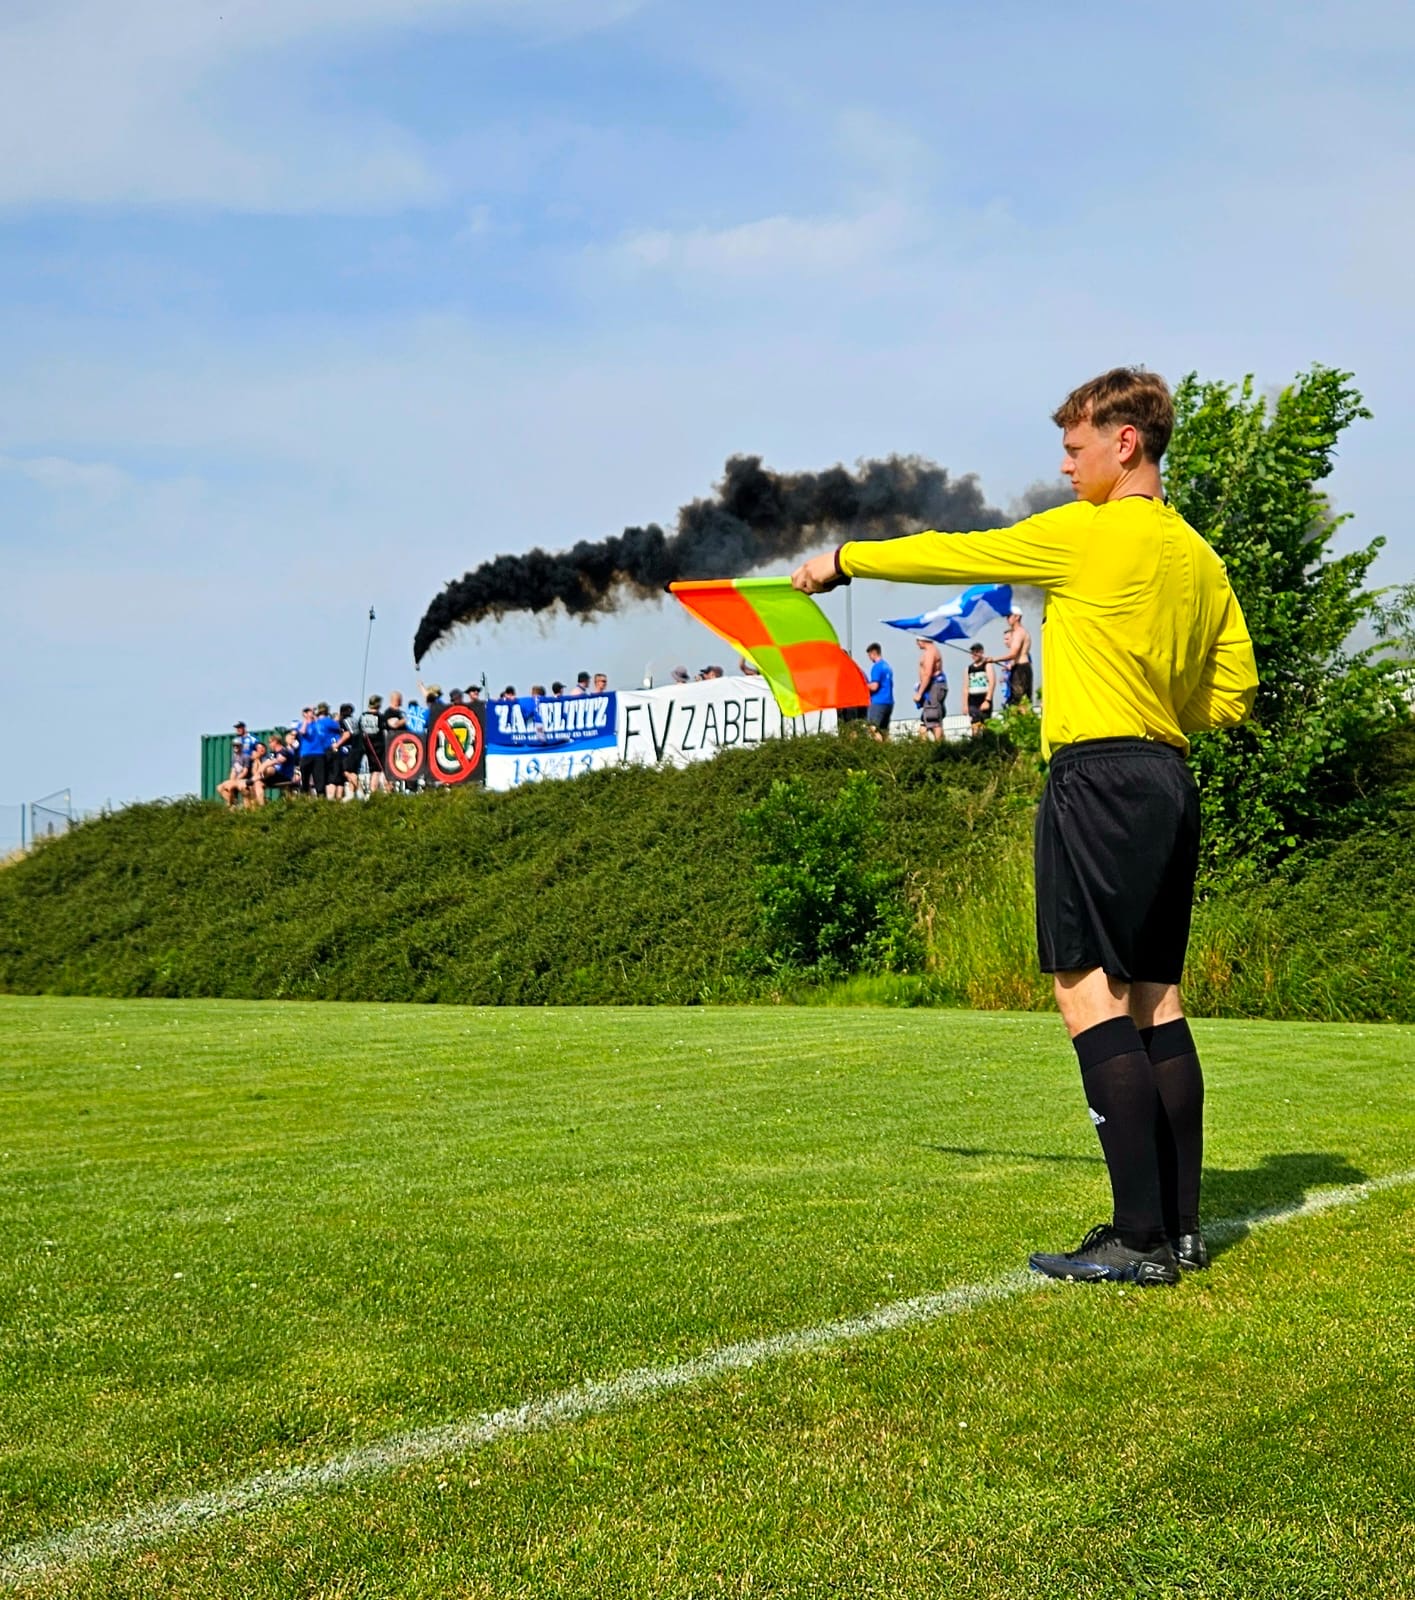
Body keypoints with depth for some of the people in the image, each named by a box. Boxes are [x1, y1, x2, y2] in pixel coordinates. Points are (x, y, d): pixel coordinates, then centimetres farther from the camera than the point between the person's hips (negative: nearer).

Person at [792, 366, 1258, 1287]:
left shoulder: (1091, 533, -8)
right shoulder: (1200, 557, 15)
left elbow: (951, 555, 1)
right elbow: (1233, 694, 17)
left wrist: (844, 560, 14)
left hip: (1101, 778, -9)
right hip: (1171, 781, 9)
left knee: (1090, 993, -9)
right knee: (1155, 998, 10)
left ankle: (1140, 1238, -11)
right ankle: (1181, 1228, 12)